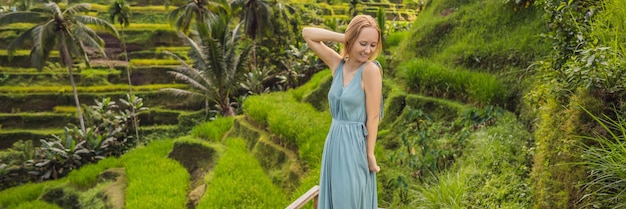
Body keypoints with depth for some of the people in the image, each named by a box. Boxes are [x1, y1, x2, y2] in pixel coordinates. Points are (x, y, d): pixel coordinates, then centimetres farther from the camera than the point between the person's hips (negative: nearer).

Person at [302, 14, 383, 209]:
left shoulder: (371, 69, -15)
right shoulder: (338, 64, 2)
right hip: (334, 142, 6)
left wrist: (370, 154, -11)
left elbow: (373, 117, -13)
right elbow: (307, 34, 3)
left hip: (355, 145, -6)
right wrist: (343, 37, -5)